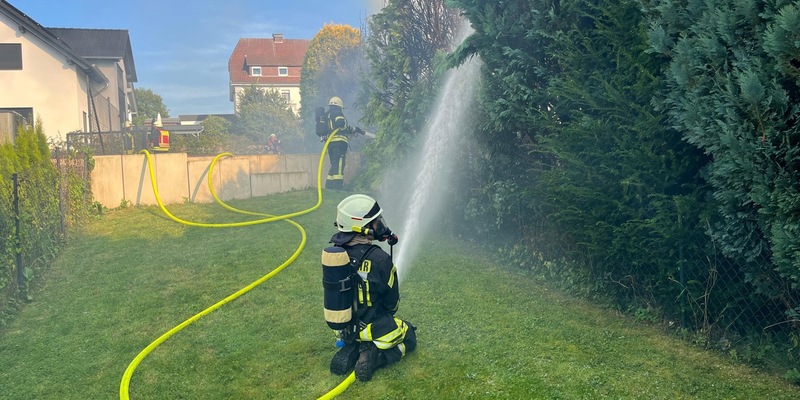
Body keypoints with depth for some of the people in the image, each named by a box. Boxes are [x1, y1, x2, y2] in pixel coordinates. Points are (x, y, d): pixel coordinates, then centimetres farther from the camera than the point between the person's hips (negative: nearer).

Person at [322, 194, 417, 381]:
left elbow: (337, 291, 4)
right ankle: (372, 356, -4)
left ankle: (351, 351, 7)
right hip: (370, 328, -6)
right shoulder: (379, 259, -26)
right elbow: (391, 302, -10)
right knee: (409, 335, 21)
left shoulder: (334, 252, -10)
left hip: (342, 327, 6)